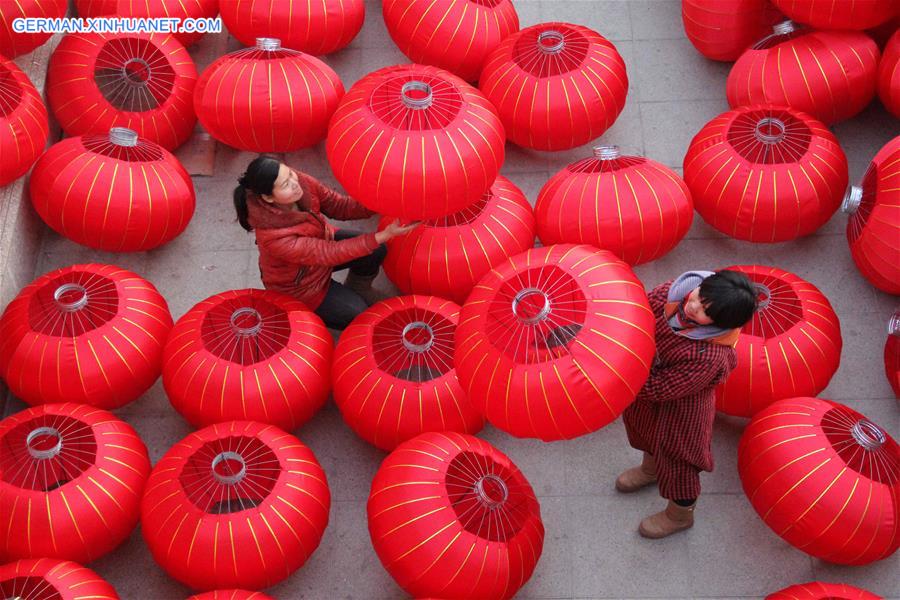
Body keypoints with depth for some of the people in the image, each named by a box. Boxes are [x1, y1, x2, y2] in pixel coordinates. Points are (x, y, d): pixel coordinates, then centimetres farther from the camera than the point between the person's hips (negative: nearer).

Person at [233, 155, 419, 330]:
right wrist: (385, 235, -39)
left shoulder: (301, 181, -26)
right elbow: (331, 253, -36)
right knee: (358, 314, -4)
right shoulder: (274, 238, -41)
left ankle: (357, 289, 23)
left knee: (376, 251, -7)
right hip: (296, 284, -6)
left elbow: (339, 206, -15)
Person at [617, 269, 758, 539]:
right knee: (642, 420, 34)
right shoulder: (678, 289, -29)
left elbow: (660, 388, -32)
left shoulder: (711, 357, -43)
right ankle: (650, 469, 69)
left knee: (675, 458, 20)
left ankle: (679, 515, 53)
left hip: (681, 406, -6)